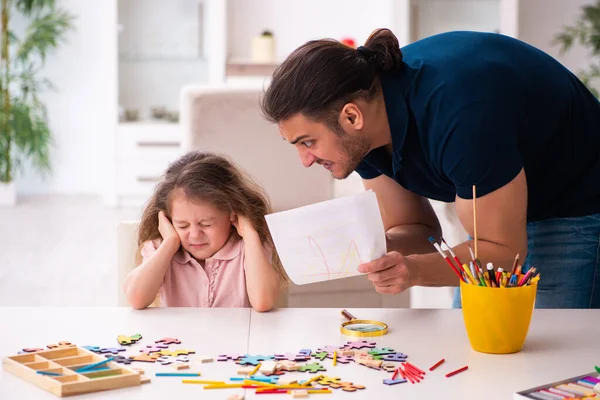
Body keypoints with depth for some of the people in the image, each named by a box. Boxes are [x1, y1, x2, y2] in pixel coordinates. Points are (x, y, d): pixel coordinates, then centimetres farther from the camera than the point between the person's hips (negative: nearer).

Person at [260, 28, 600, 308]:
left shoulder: (458, 113, -36)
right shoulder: (362, 136, -12)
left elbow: (503, 250, -27)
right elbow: (416, 230, -3)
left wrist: (415, 271, -42)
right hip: (500, 209, 7)